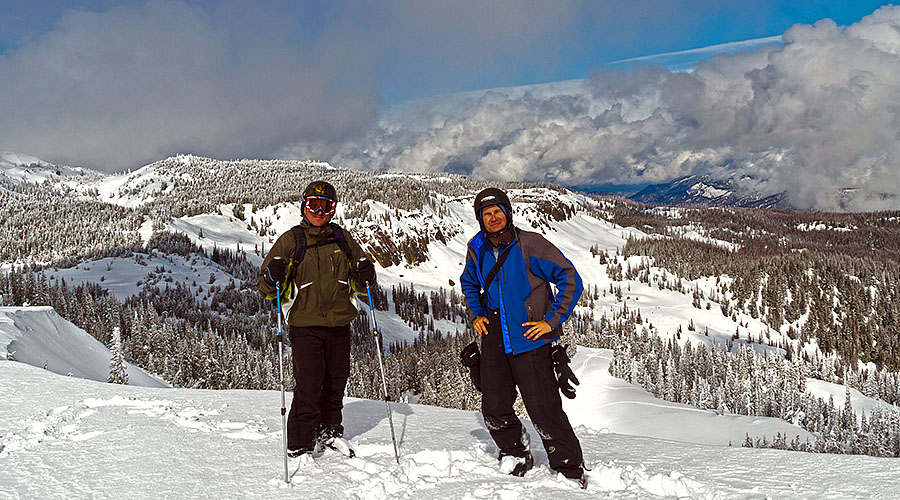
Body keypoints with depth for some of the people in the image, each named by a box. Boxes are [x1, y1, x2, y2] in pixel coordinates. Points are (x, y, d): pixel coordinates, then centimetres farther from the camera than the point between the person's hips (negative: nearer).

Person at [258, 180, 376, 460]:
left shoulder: (342, 239, 11)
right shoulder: (290, 240, 1)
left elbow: (358, 285, 18)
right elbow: (265, 289, 1)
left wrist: (365, 277, -5)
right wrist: (272, 278, -22)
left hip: (339, 324, 4)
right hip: (305, 325, -4)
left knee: (336, 381, 13)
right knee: (308, 386, -8)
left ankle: (330, 431, 33)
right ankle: (299, 446, 4)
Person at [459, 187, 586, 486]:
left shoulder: (530, 244, -12)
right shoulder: (477, 248, 5)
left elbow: (571, 280, -10)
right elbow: (468, 283, 27)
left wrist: (552, 321, -12)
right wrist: (475, 315, 12)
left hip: (529, 338, -5)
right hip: (494, 338, 6)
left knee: (544, 409, -5)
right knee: (494, 410, 8)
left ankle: (571, 470, 10)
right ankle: (516, 455, 32)